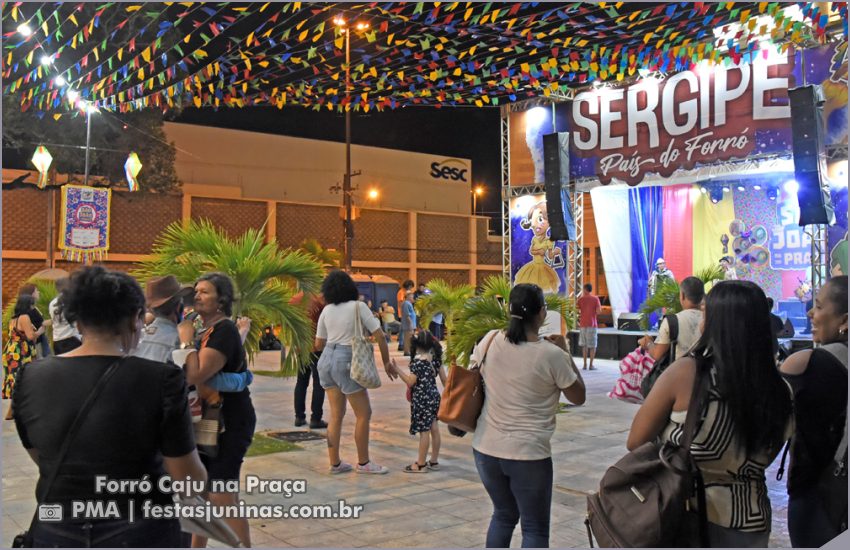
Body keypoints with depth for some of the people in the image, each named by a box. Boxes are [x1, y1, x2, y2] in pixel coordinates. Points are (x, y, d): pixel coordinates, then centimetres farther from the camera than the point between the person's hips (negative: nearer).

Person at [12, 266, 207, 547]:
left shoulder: (29, 377, -6)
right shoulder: (160, 379, -19)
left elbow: (43, 459, 9)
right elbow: (188, 478, -12)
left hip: (55, 533, 3)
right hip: (139, 533, -3)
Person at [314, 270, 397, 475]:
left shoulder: (327, 310, 6)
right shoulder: (358, 306, -7)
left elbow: (318, 344, 12)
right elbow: (379, 336, -8)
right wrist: (386, 362, 3)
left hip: (326, 359, 6)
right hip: (346, 362, -6)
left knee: (336, 414, 13)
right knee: (364, 413, 7)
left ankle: (335, 463, 17)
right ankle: (363, 463, 13)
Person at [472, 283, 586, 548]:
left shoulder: (490, 341, -4)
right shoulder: (551, 354, -15)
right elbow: (578, 397, -2)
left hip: (486, 448, 5)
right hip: (528, 454, -5)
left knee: (503, 515, 24)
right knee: (535, 528, 10)